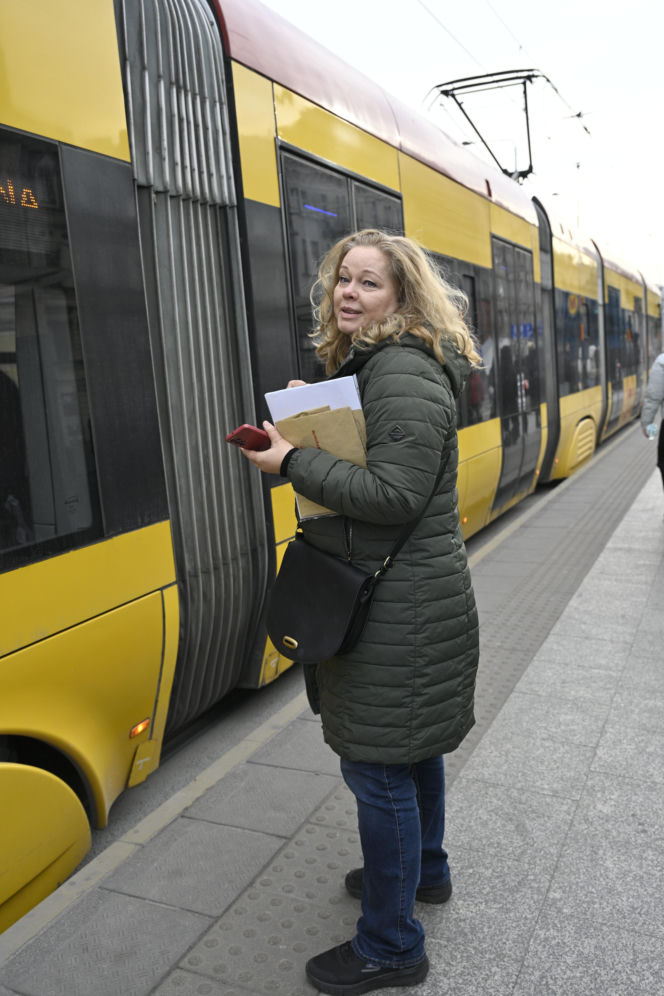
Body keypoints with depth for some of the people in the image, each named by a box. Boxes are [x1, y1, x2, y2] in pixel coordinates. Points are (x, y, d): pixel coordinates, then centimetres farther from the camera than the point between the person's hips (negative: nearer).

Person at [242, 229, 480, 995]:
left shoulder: (404, 373, -19)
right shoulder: (366, 363, 13)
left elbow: (394, 493, -26)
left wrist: (292, 462, -21)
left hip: (400, 611, -10)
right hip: (398, 597, 10)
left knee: (377, 767, 1)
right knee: (408, 746, 24)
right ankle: (423, 869, 47)